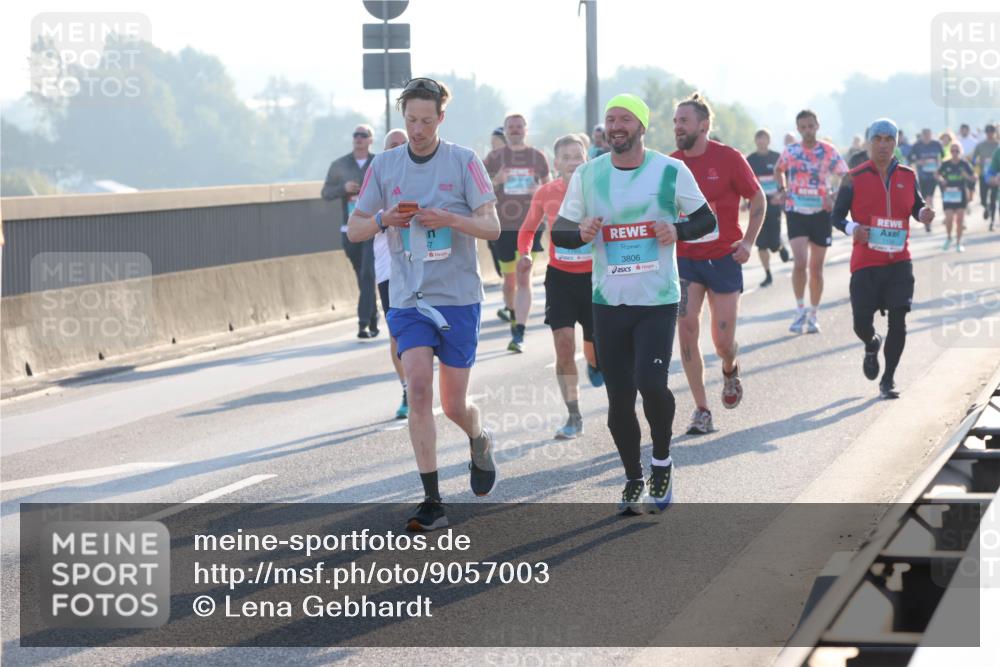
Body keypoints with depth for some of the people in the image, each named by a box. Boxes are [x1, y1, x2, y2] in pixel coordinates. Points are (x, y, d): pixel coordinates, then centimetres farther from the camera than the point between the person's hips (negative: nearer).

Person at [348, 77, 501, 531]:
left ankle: (479, 441, 41)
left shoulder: (464, 162, -3)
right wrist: (384, 219, -12)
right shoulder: (384, 166, 5)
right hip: (407, 299, 1)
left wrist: (448, 218, -23)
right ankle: (432, 502, -10)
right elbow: (354, 229, 9)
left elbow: (492, 226, -6)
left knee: (454, 404, 4)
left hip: (458, 297, -1)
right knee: (418, 388, -15)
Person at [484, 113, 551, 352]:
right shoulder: (494, 157, 5)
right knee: (509, 277, 9)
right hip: (503, 225, 1)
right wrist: (496, 182, -15)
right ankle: (511, 310, 39)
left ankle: (519, 334, -16)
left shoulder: (537, 157, 6)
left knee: (523, 276, -12)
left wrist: (539, 191, -7)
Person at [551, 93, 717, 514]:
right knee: (619, 398, 3)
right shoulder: (587, 175, 4)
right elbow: (559, 231, 9)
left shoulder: (671, 171, -3)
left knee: (650, 382, -18)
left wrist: (679, 231, -14)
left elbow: (706, 219, 6)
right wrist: (581, 233, -13)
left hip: (658, 299, -3)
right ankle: (633, 480, 23)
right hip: (608, 301, 3)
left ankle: (662, 461, 8)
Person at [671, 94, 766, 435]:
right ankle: (701, 410, 0)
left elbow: (758, 198, 1)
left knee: (723, 340, -1)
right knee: (686, 333, -10)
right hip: (684, 259, 2)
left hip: (723, 258, -2)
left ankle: (730, 370, 37)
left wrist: (748, 241, -9)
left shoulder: (728, 158, -8)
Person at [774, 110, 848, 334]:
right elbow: (778, 170, 22)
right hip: (796, 212, 0)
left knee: (816, 268, 7)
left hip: (821, 213, 0)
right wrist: (782, 190, 7)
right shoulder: (790, 151, 3)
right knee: (800, 263, -16)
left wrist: (834, 196, -15)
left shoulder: (828, 152, -3)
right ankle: (800, 310, -1)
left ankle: (813, 316, 18)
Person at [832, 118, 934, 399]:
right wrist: (853, 229, -18)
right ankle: (872, 346, 35)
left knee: (898, 321, -6)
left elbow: (916, 206, 16)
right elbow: (837, 216, 2)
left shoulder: (908, 176, 6)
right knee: (862, 323, -3)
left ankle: (888, 380, 8)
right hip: (865, 263, -1)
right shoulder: (855, 179, -2)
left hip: (899, 262, 2)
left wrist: (923, 214, -7)